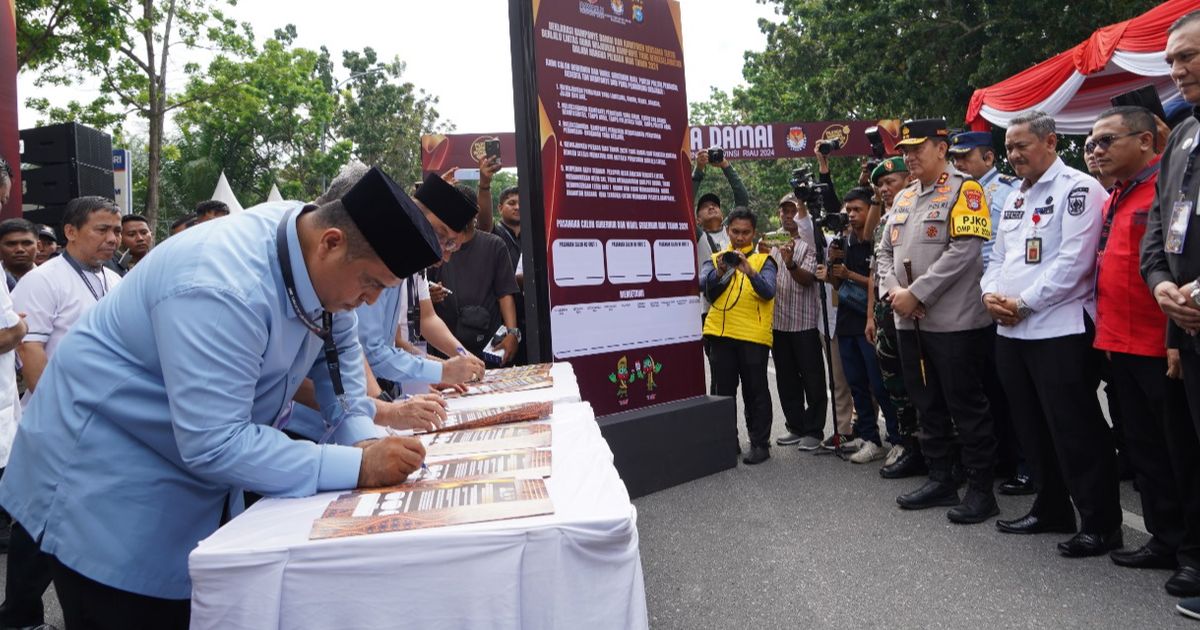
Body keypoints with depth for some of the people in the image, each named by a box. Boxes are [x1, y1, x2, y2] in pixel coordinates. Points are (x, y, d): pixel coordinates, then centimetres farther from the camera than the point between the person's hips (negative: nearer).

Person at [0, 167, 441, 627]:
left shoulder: (314, 256, -9)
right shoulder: (223, 289, -35)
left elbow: (339, 344, 7)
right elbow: (214, 446, -36)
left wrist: (361, 434, -9)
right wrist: (357, 467, -34)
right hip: (107, 488, -8)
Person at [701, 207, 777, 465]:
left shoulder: (763, 260, 7)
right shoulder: (716, 259, 12)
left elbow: (768, 292, -11)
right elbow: (703, 286, -7)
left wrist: (749, 271, -27)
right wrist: (720, 272, -25)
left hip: (754, 334, -2)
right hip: (720, 333, 3)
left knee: (755, 391, 3)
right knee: (723, 390, 9)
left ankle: (760, 443, 11)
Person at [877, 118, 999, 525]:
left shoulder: (964, 190, -7)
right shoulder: (903, 198, 16)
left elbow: (964, 250, -18)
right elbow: (886, 253, 16)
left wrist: (916, 294, -18)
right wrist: (893, 291, -4)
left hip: (954, 321, -7)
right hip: (910, 322, 8)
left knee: (966, 407, 0)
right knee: (928, 405, 14)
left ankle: (980, 489, 11)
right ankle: (940, 479, 26)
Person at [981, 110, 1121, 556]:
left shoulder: (1078, 189, -8)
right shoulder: (1015, 199, 19)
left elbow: (1073, 261, -17)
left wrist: (1022, 303, -15)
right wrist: (991, 293, 1)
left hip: (1060, 330, -8)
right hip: (1011, 332, 9)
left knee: (1076, 433, -3)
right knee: (1032, 428, 15)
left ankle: (1101, 524, 9)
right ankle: (1051, 509, 28)